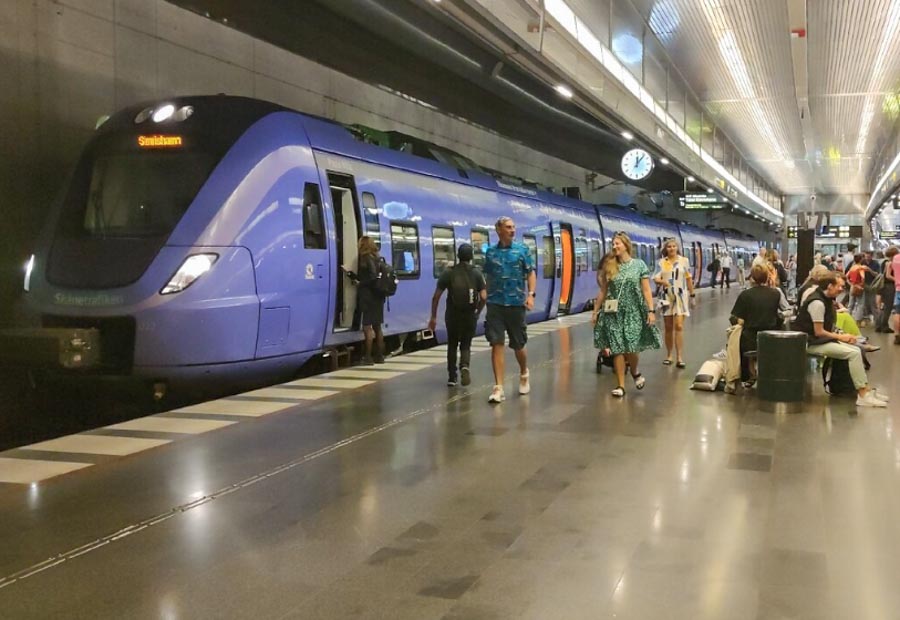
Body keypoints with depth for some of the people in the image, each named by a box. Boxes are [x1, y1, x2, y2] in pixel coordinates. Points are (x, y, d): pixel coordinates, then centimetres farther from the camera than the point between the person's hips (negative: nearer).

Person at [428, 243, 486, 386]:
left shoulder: (448, 273, -1)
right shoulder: (476, 273, 0)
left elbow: (436, 297, -4)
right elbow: (483, 297, -7)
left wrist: (433, 317, 3)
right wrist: (478, 312, 9)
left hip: (452, 314, 0)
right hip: (470, 315, 0)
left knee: (452, 345, 17)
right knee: (466, 345, 14)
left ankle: (452, 377, 17)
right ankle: (464, 366, -15)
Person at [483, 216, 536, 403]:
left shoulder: (522, 250, 2)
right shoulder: (491, 252, 7)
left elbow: (531, 273, 0)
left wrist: (531, 294, -13)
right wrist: (487, 296, 11)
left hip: (516, 304, -1)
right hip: (495, 304, 1)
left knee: (518, 345, 10)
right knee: (496, 344, -6)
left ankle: (524, 375, 39)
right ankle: (498, 388, -4)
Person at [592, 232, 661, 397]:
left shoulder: (639, 265, 0)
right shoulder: (609, 266, 4)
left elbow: (646, 290, 0)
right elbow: (603, 291, 10)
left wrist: (651, 311, -7)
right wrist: (595, 311, 9)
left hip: (634, 312, -2)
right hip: (613, 313, 2)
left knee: (631, 348, -5)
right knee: (617, 349, 0)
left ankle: (635, 372, 27)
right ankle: (621, 385, 8)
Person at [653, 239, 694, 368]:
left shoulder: (684, 261, 3)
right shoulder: (661, 262, 3)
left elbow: (689, 279, 8)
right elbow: (656, 279, -3)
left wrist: (692, 295, 8)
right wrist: (663, 282, -25)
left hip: (681, 296, -1)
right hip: (667, 297, 2)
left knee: (679, 326, -11)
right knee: (668, 328, 8)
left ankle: (679, 358, -13)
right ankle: (669, 355, 18)